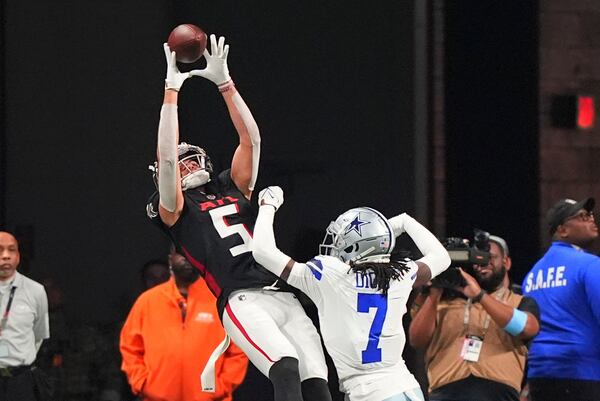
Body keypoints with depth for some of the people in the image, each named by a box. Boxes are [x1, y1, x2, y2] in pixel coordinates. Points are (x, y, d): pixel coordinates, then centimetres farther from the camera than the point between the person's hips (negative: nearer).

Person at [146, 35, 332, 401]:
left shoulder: (233, 189, 27)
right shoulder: (174, 209, 13)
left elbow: (251, 139, 21)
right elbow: (167, 157, 0)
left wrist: (224, 82, 16)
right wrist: (171, 92, 1)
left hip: (284, 297, 6)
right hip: (243, 302, -5)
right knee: (286, 368, -30)